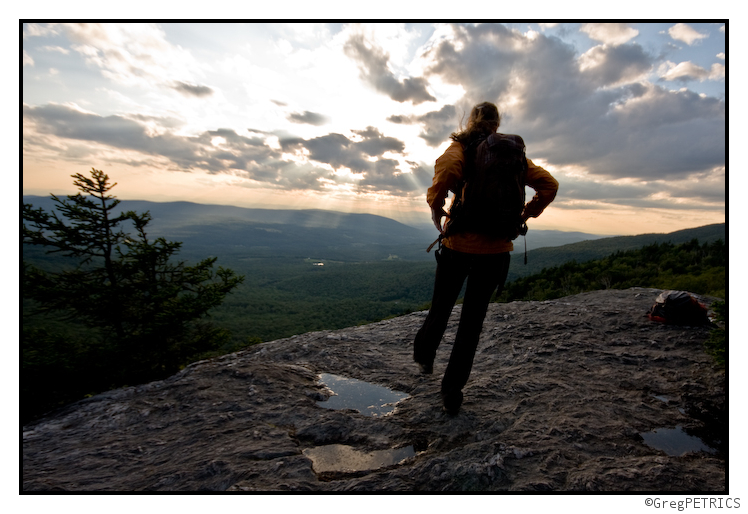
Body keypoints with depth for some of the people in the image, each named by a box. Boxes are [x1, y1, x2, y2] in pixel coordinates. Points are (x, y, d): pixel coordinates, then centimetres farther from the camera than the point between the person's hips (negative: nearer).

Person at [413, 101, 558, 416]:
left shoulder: (461, 147, -2)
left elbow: (447, 168, -25)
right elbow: (549, 185, 5)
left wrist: (436, 207, -12)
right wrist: (524, 216, 10)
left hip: (459, 243, -2)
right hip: (496, 248, 2)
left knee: (441, 306, 18)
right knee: (473, 319, 8)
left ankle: (423, 355, 40)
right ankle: (452, 392, 14)